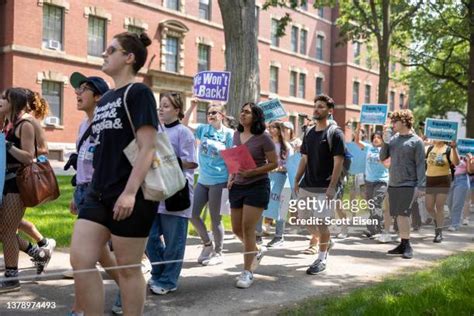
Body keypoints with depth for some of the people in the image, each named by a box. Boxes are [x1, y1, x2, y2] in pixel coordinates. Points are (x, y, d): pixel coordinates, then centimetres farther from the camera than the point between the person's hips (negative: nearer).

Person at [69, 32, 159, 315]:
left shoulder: (138, 93, -7)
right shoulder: (105, 99, 18)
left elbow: (147, 148, -16)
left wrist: (130, 192, -23)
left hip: (131, 195, -8)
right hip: (99, 193, 8)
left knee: (128, 268, 2)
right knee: (80, 261, 2)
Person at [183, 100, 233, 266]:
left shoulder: (229, 134, -6)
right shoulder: (203, 129, 6)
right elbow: (184, 126, 3)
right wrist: (192, 107, -6)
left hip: (219, 181, -5)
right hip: (202, 180, 5)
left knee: (215, 218, 2)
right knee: (193, 214, 6)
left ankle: (218, 253, 19)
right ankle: (207, 244, 27)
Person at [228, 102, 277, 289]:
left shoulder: (263, 138, -10)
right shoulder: (236, 135, 8)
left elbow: (274, 163, -8)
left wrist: (252, 172, -20)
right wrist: (231, 176, 5)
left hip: (257, 186, -6)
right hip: (238, 187, 7)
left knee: (248, 228, -8)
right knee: (237, 229, 11)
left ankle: (247, 272, 4)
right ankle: (256, 251, 39)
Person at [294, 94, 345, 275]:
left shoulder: (335, 133, -7)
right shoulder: (309, 134, 12)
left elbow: (338, 162, -13)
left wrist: (332, 187, -20)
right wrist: (297, 181, 8)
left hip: (324, 188, -7)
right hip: (307, 185, 7)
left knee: (321, 222, -5)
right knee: (305, 219, 11)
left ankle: (322, 259, 10)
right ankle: (326, 241, 36)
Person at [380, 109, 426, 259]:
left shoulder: (416, 141, -6)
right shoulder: (394, 138, 10)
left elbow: (420, 165, -8)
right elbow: (382, 157, 11)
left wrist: (421, 186, -14)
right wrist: (385, 141, -4)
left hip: (408, 185, -6)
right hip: (393, 184, 6)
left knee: (403, 214, -10)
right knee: (398, 215, 9)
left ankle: (407, 245, 0)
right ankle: (403, 244, 17)